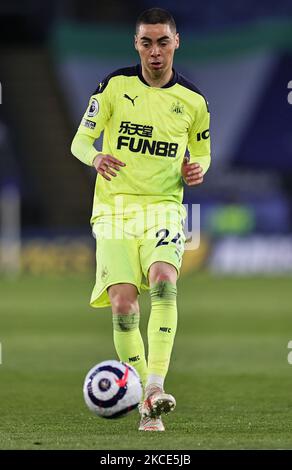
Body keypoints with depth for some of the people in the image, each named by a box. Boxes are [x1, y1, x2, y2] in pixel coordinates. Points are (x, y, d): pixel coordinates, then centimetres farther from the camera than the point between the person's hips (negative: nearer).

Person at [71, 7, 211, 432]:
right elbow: (80, 140, 4)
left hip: (163, 207, 0)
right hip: (115, 207, 0)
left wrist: (197, 170, -4)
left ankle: (156, 384, -32)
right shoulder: (115, 85, 1)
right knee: (122, 304, -12)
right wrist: (95, 157, -20)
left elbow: (201, 152, 20)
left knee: (163, 280, -29)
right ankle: (146, 405, -1)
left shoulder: (192, 101, 5)